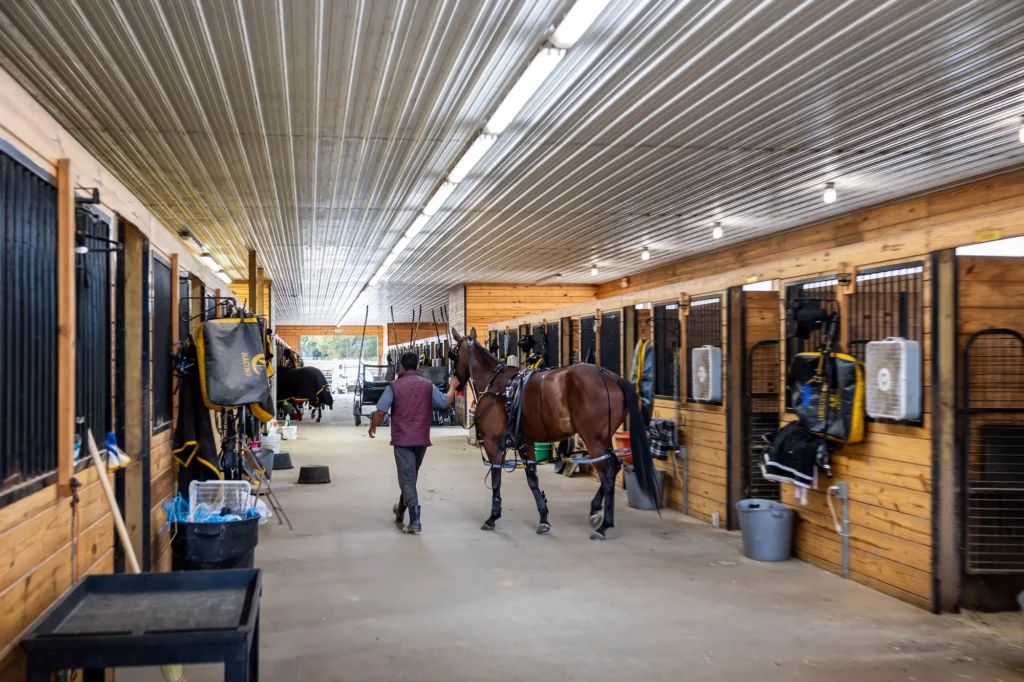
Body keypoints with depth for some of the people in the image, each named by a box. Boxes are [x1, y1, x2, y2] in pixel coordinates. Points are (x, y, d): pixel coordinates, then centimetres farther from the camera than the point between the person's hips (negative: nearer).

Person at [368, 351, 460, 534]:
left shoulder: (394, 386, -7)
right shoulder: (428, 385, 2)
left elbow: (380, 411, -10)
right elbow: (446, 403, 8)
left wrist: (372, 428, 8)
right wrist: (453, 386, 26)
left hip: (402, 439, -4)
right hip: (422, 439, 4)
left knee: (407, 478, -2)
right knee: (410, 476, 21)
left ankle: (415, 521, -12)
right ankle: (401, 511, 40)